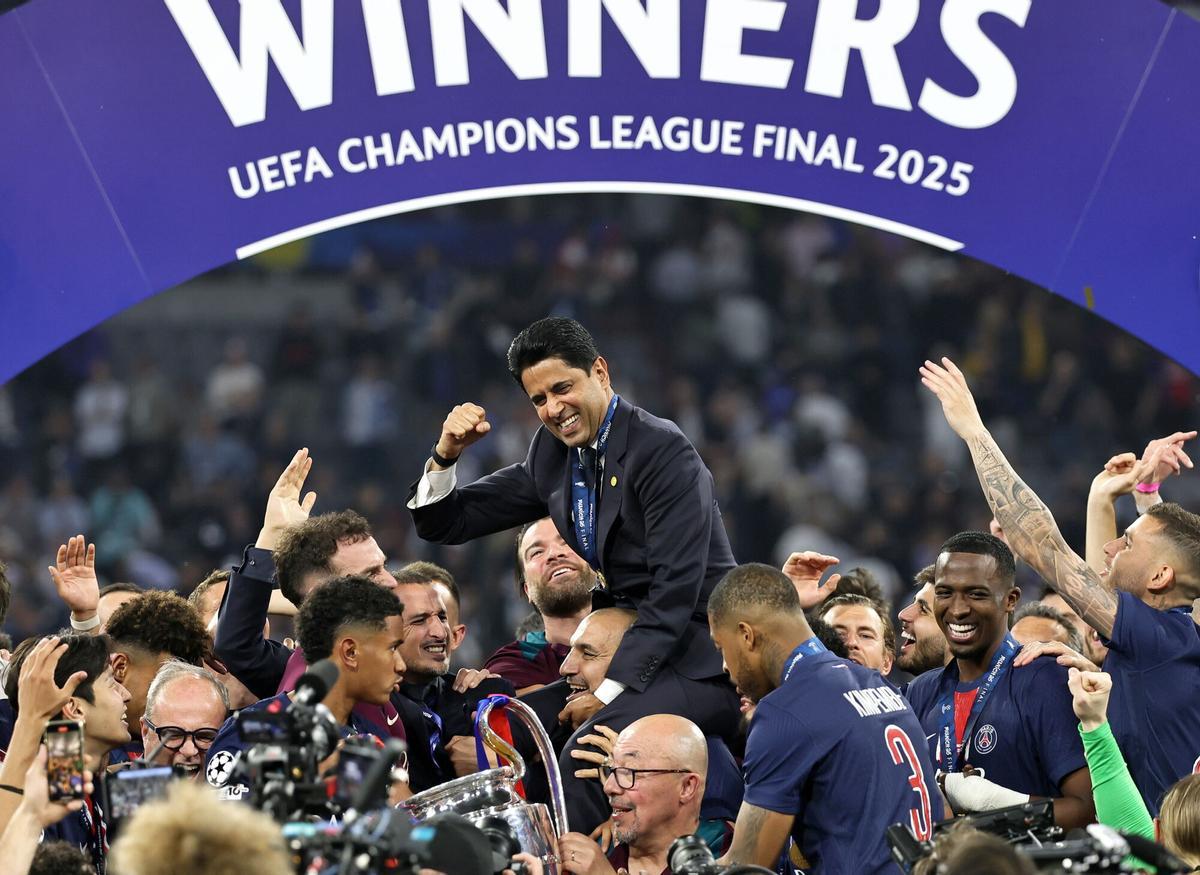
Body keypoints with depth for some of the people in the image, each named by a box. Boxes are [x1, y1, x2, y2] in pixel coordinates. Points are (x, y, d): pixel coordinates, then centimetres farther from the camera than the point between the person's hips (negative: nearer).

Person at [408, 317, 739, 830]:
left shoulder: (664, 452, -15)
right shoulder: (553, 453, 9)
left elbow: (676, 590, -21)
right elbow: (443, 523, 14)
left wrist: (608, 692, -23)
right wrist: (447, 453, -6)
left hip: (699, 663, -9)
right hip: (624, 660, 9)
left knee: (588, 745, -28)